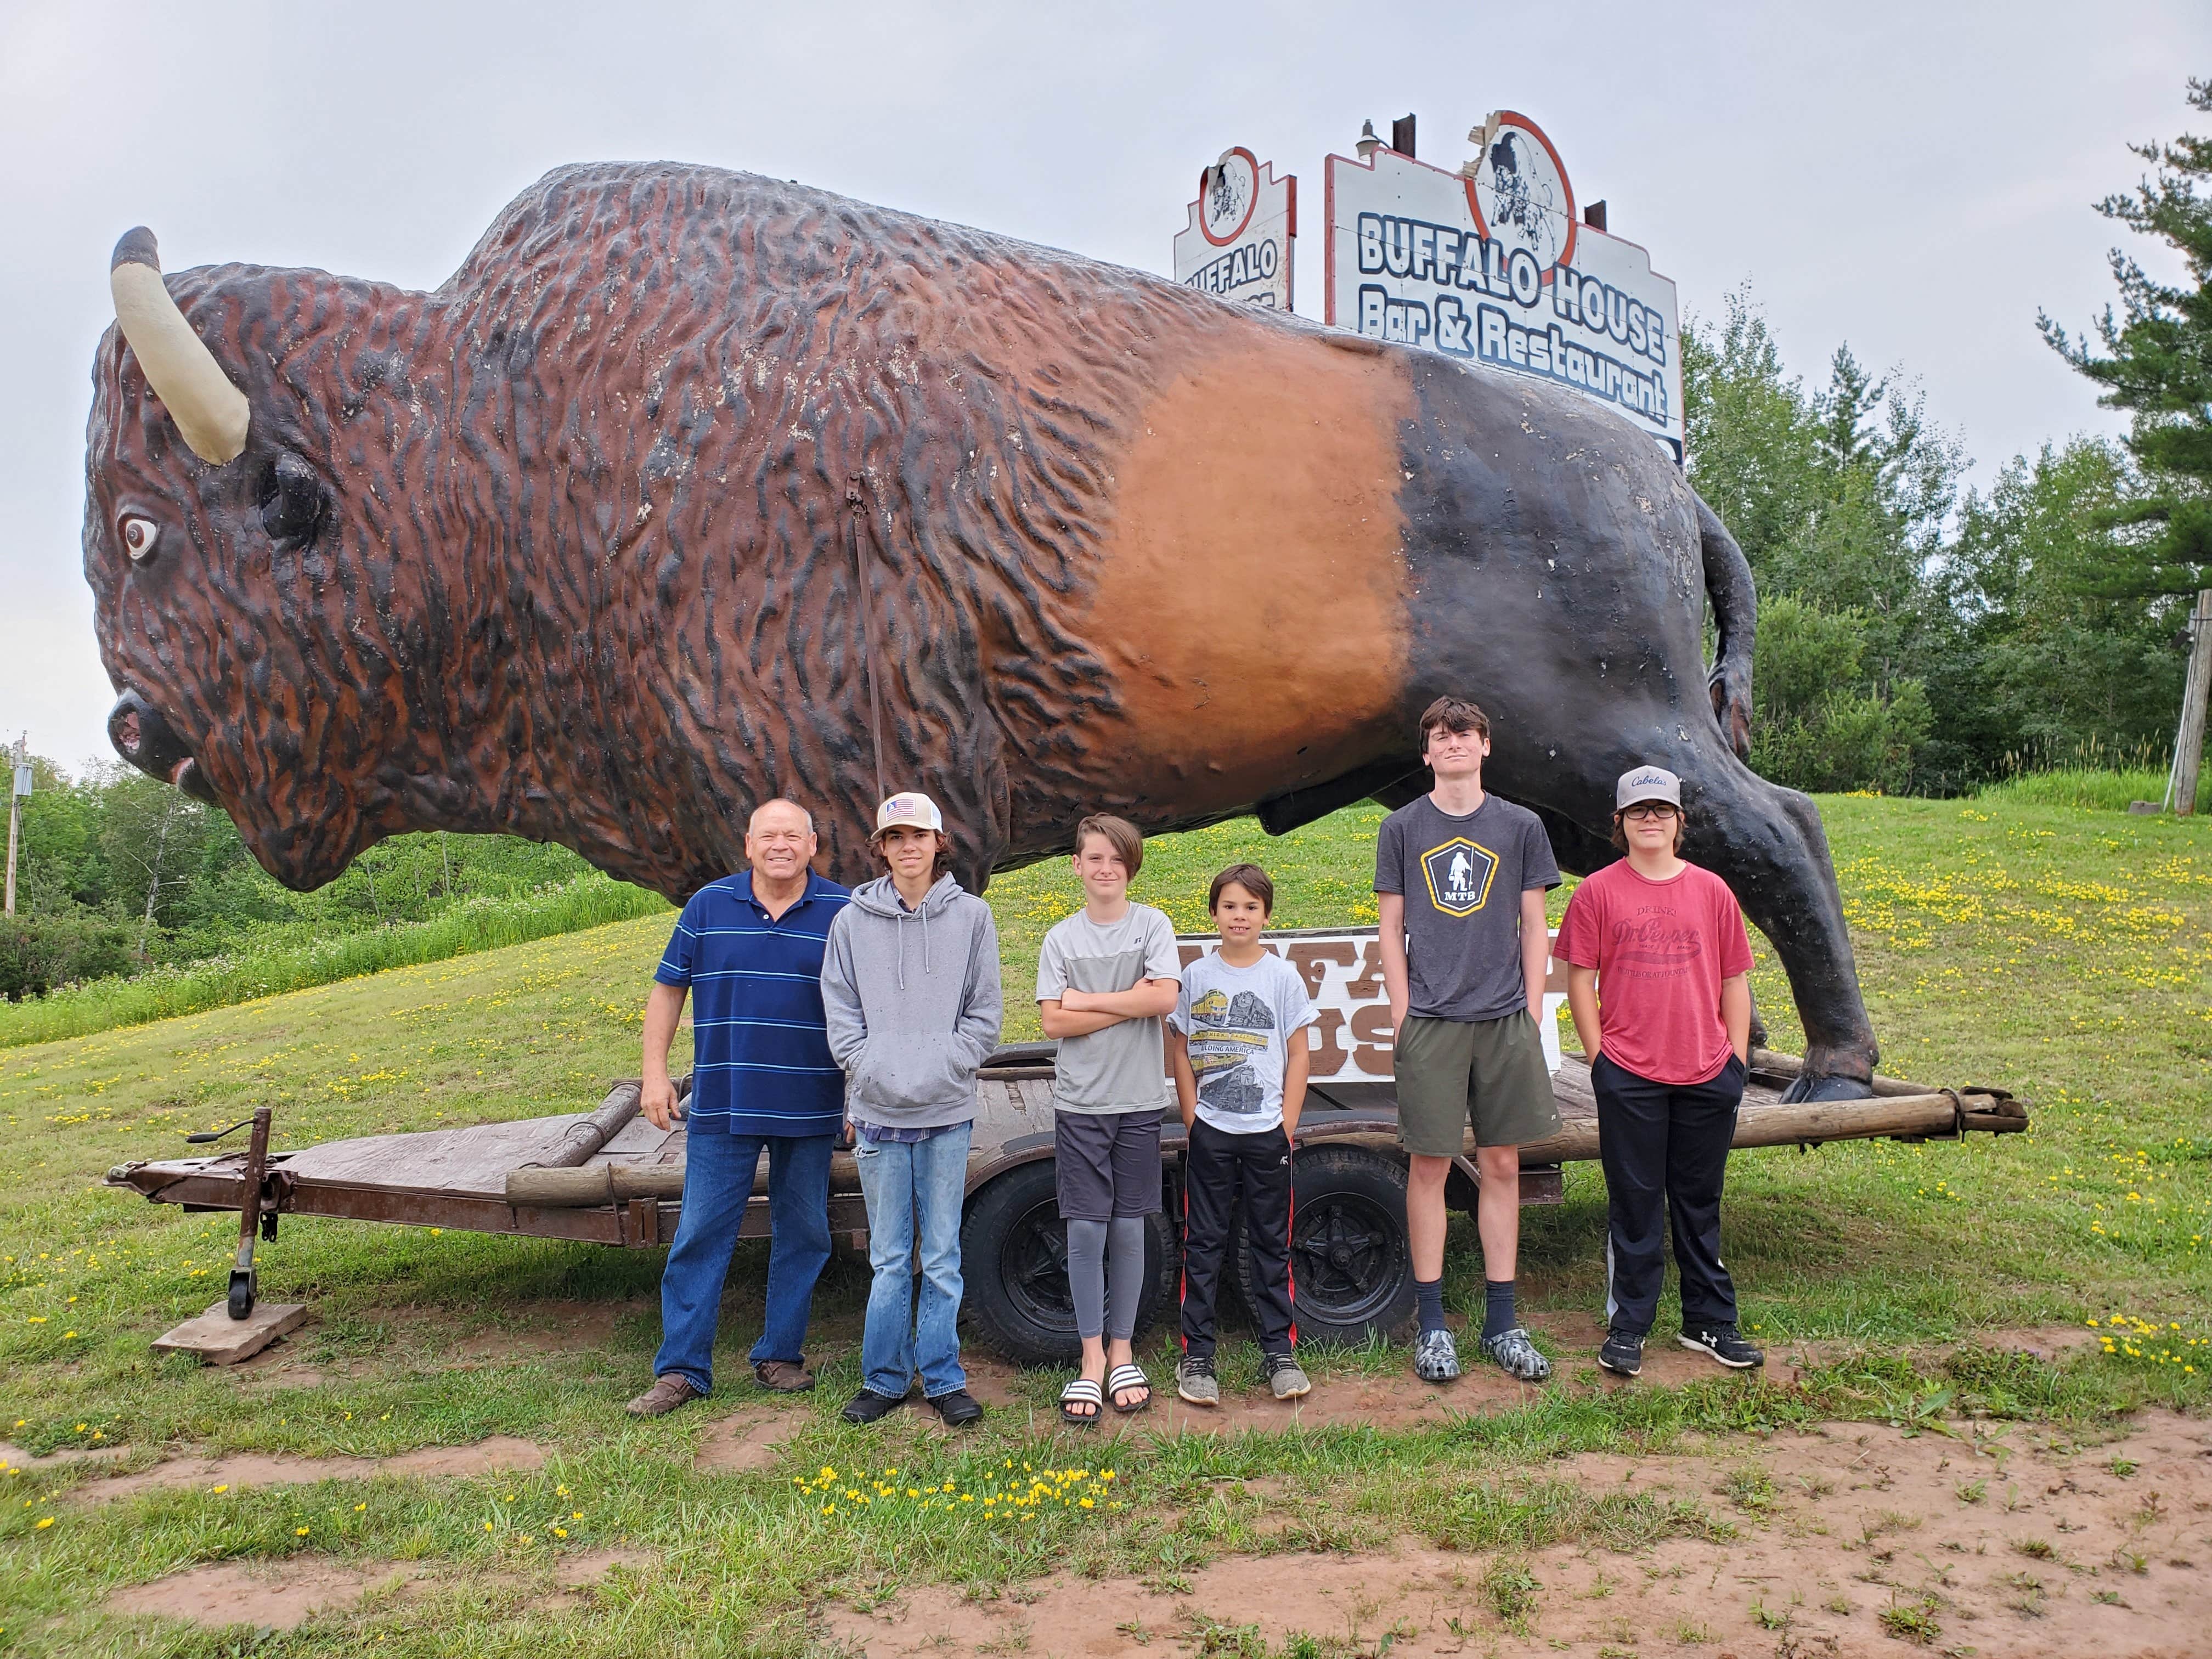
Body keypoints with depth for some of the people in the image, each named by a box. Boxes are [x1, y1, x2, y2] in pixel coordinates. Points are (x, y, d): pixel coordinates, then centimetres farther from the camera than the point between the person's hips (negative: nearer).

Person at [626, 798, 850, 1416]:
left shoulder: (843, 913, -1)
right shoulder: (709, 906, 2)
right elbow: (668, 988, 8)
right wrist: (655, 1073, 2)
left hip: (810, 1111, 0)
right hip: (722, 1108, 0)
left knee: (802, 1235, 10)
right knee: (700, 1236, 2)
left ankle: (781, 1354, 26)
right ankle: (681, 1370, 13)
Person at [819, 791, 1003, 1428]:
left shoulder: (971, 916, 3)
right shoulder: (853, 921, 5)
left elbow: (984, 1012, 3)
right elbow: (840, 1011, 5)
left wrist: (946, 1068, -8)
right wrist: (868, 1069, -7)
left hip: (947, 1112, 0)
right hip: (879, 1112, 1)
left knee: (943, 1256, 6)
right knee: (889, 1257, 8)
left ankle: (943, 1379, 18)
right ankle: (884, 1378, 21)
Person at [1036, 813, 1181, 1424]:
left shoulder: (1152, 925, 2)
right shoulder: (1061, 937, 4)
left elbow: (1164, 998, -12)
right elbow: (1053, 1022, -5)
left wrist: (1086, 1001, -9)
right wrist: (1130, 1005, -11)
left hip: (1139, 1100, 0)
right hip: (1079, 1103, 0)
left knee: (1128, 1229, 7)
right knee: (1085, 1231, -1)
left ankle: (1122, 1354, 20)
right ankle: (1092, 1358, 11)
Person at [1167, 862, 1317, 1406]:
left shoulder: (1283, 976, 1)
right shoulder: (1195, 975, 3)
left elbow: (1299, 1055, 2)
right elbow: (1180, 1050, 6)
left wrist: (1287, 1126, -4)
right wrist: (1192, 1116, -2)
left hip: (1267, 1132, 0)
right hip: (1210, 1132, 0)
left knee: (1271, 1243, 8)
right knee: (1203, 1243, 5)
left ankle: (1280, 1352, 18)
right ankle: (1196, 1356, 12)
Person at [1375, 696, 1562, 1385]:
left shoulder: (1521, 827, 7)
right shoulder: (1402, 828, 5)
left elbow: (1533, 927, 9)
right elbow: (1392, 931, 6)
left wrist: (1532, 1015, 3)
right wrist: (1401, 1017, 0)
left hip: (1505, 1020, 1)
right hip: (1431, 1020, -1)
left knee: (1502, 1165, 6)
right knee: (1429, 1166, 2)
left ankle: (1501, 1321, 18)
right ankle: (1432, 1322, 13)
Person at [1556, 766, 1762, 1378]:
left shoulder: (1712, 891, 7)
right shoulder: (1598, 892, -1)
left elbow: (1734, 979, 11)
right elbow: (1580, 978, 1)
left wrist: (1736, 1056, 6)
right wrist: (1599, 1055, -3)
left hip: (1707, 1075, 3)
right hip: (1628, 1076, -2)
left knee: (1700, 1202, 13)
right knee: (1634, 1202, 5)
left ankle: (1710, 1322, 26)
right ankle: (1627, 1327, 16)